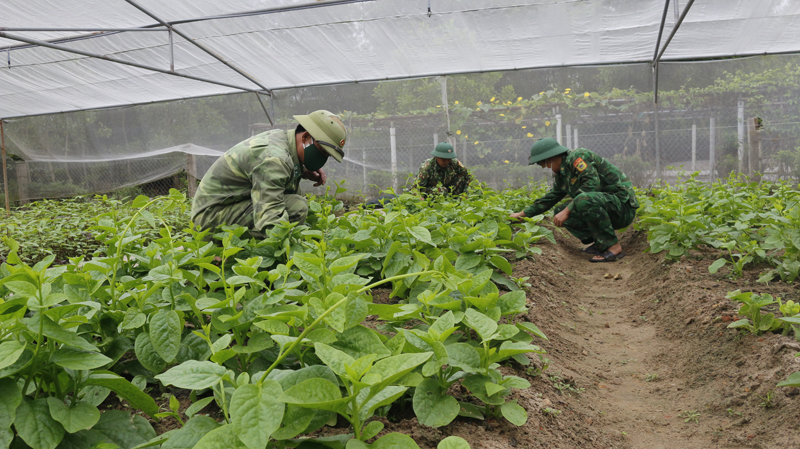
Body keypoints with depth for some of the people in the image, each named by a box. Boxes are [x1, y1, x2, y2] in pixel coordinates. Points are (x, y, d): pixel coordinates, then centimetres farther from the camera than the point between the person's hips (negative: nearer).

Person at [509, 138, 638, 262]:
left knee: (584, 199, -36)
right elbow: (549, 199, 29)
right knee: (560, 212, 3)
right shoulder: (561, 176, 15)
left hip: (622, 202, -9)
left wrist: (567, 211, -25)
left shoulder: (577, 157, -13)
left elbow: (592, 183, -26)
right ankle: (601, 243, 2)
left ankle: (614, 247, -22)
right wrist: (523, 214, 31)